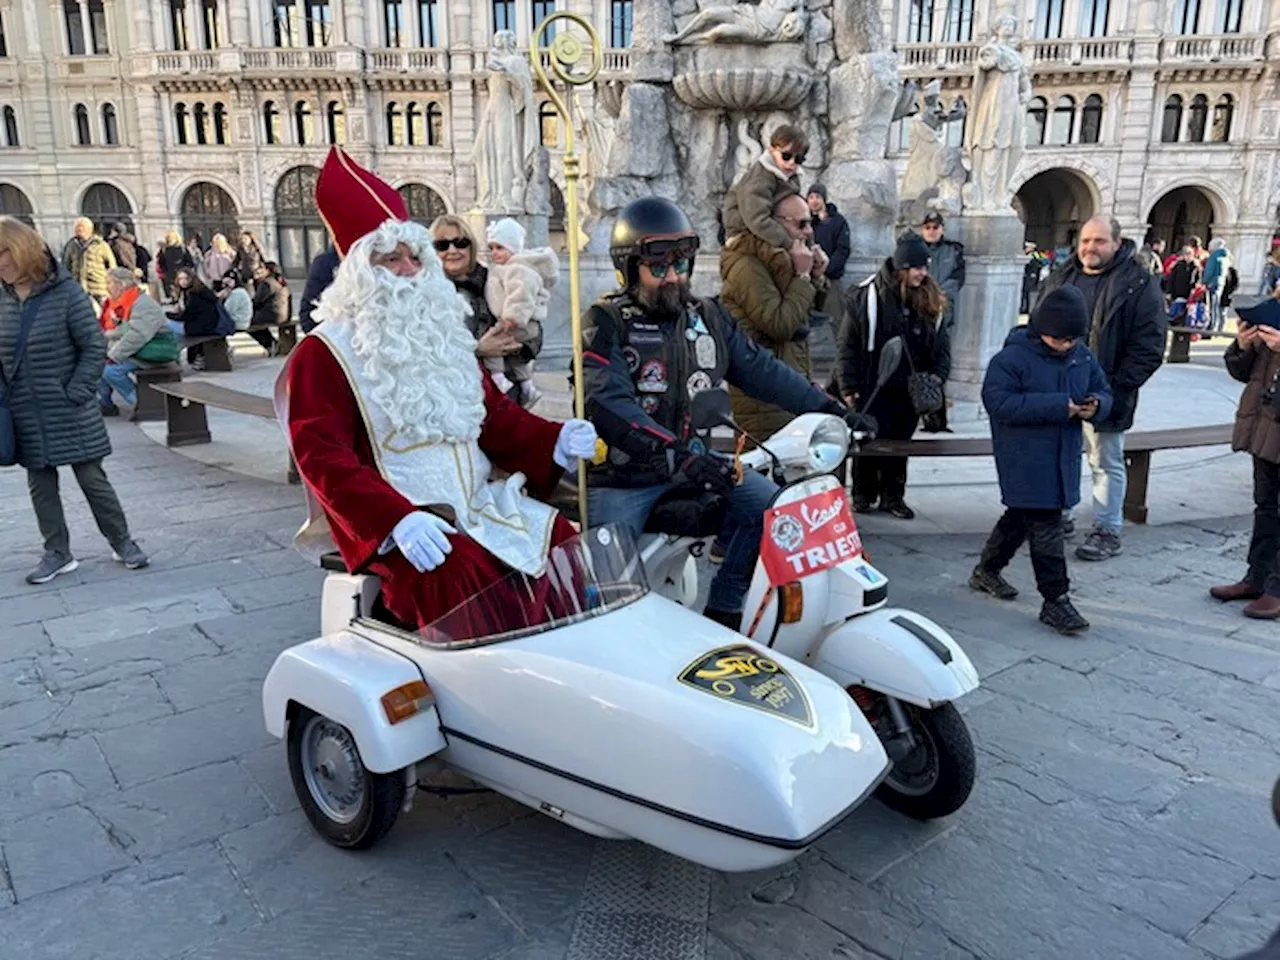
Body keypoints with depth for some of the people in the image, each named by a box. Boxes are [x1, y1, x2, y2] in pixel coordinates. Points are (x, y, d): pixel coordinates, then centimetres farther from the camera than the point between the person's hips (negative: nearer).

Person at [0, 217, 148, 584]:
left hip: (69, 412, -4)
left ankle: (122, 542, 18)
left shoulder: (66, 292, -11)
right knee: (40, 484, 11)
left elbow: (94, 347, -10)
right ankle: (57, 553, 23)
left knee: (92, 478, 3)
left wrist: (75, 394, -13)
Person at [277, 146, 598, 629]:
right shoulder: (323, 353, -3)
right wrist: (398, 519, -30)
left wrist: (555, 441, -4)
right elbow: (323, 458, -14)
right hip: (391, 521, -6)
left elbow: (493, 411, 17)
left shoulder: (443, 333, 19)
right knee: (460, 576, -34)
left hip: (476, 500, 7)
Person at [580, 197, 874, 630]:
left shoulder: (707, 317, 11)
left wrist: (828, 408, 2)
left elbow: (760, 369, 12)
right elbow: (608, 403, -23)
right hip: (622, 475, -5)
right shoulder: (605, 323, -8)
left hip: (696, 457, 5)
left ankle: (722, 612, 0)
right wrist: (675, 455, -36)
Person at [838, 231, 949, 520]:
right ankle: (862, 495, 23)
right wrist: (848, 386, -11)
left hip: (911, 390, 4)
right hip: (874, 388, -4)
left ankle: (893, 496, 26)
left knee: (900, 444, 13)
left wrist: (936, 379, -2)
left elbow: (941, 345, 9)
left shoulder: (928, 300, 3)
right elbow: (849, 345, -9)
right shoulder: (867, 295, -10)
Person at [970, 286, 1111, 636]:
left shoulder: (1083, 358, 8)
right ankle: (1055, 599, 0)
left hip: (1064, 456, 7)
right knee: (1046, 525, -7)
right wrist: (1056, 406, -24)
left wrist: (1095, 405, -8)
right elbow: (997, 401, -22)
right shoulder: (1013, 357, -14)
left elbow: (1103, 391, 19)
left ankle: (986, 570, 37)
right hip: (1026, 458, -7)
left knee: (1020, 517, 19)